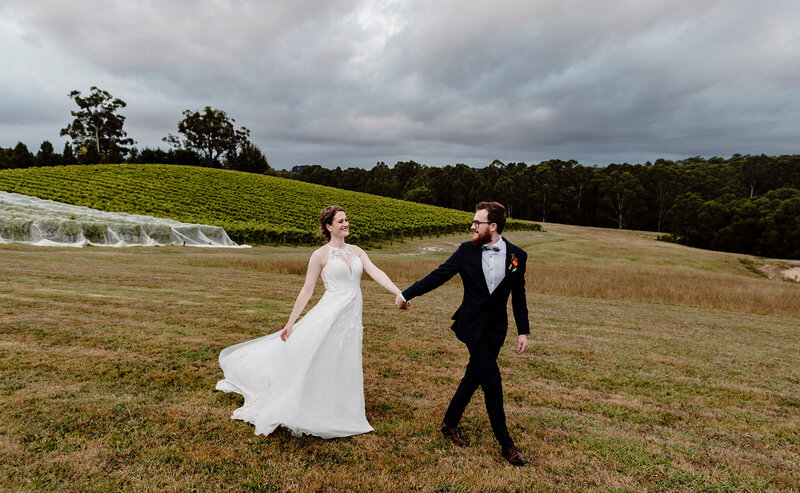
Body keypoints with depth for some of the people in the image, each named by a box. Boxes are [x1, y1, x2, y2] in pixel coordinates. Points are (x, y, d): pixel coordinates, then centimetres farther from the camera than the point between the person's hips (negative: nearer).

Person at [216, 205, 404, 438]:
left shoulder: (356, 251, 10)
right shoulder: (320, 255, -2)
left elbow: (377, 273, -3)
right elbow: (307, 290, -1)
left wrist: (398, 292, -19)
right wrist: (291, 321, -2)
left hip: (352, 319, 5)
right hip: (330, 314, -5)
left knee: (342, 371, 12)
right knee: (308, 359, -8)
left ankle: (331, 417, 28)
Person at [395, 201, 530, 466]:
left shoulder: (517, 255, -2)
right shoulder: (467, 250, -6)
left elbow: (518, 297, 5)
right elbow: (438, 276, -1)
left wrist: (523, 331, 4)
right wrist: (406, 294, 0)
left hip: (496, 329, 3)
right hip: (472, 325, -2)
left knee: (474, 377, 14)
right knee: (492, 381, -3)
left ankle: (450, 423, 34)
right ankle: (506, 444, 13)